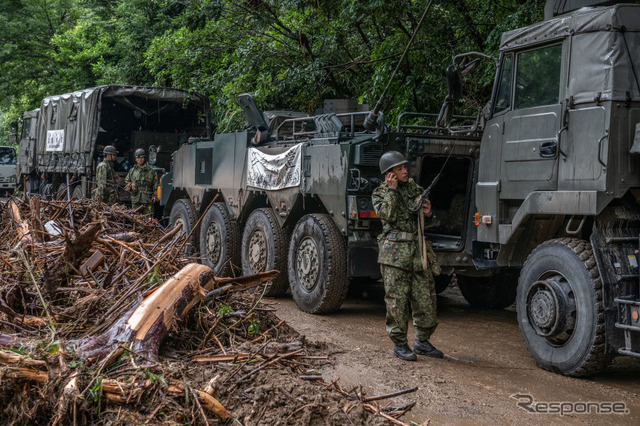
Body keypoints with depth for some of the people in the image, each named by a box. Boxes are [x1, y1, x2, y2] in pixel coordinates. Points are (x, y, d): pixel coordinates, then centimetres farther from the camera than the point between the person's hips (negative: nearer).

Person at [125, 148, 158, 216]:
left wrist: (154, 195, -3)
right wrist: (130, 186, -1)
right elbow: (126, 182, 21)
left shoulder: (151, 170, 7)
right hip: (135, 199, 2)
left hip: (147, 199, -2)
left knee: (148, 217, -5)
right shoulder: (132, 171, 14)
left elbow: (155, 184, 5)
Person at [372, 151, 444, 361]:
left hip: (418, 249, 5)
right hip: (395, 251, -5)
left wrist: (428, 213, -2)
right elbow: (387, 215, -17)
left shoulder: (415, 188, 15)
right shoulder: (380, 193, 3)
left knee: (425, 297, 5)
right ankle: (399, 344, 7)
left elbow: (427, 223, 20)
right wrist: (391, 190, -13)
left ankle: (422, 342, 20)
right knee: (397, 299, -3)